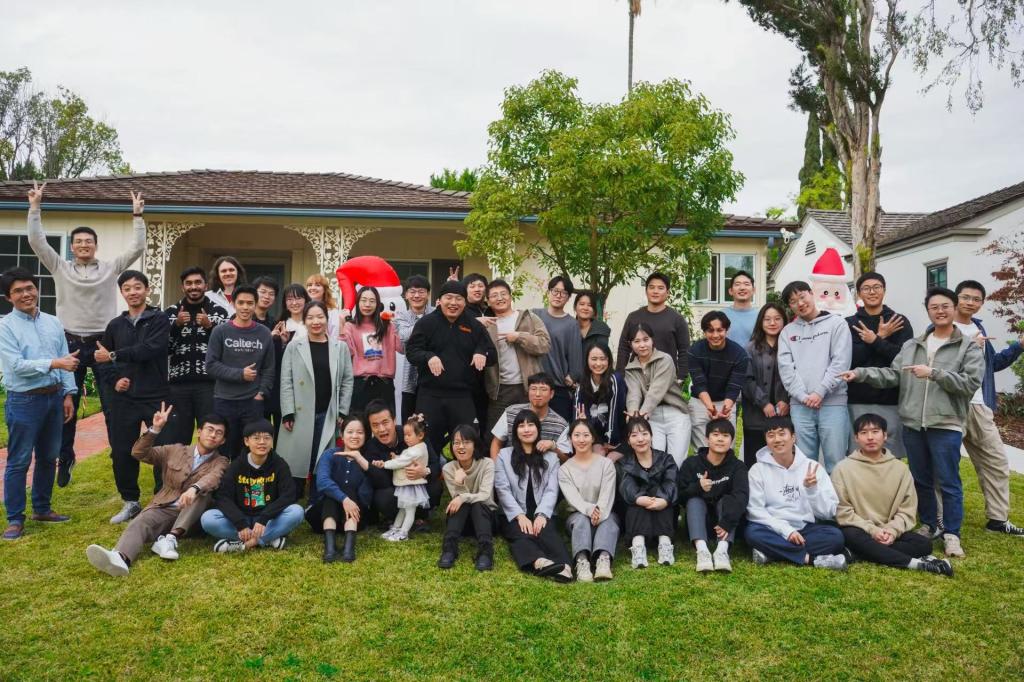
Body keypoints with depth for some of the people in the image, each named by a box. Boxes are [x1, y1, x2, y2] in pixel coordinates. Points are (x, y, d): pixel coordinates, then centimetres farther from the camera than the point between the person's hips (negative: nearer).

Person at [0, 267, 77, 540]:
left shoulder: (53, 322, 8)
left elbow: (67, 361, 8)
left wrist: (68, 394, 4)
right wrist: (53, 363, -21)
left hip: (54, 397, 6)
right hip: (24, 401, -5)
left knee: (48, 457, 15)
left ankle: (42, 509, 30)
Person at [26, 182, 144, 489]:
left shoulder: (111, 268, 5)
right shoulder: (60, 268, 7)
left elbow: (137, 247, -2)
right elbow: (36, 241, 0)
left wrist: (137, 215, -6)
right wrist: (35, 206, -3)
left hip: (103, 343, -1)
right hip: (71, 343, 1)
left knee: (113, 405, 3)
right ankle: (65, 459, 24)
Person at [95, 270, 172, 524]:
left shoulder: (159, 320, -2)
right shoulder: (115, 325, 12)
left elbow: (149, 349, -18)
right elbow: (102, 360, 17)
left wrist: (113, 355, -14)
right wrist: (115, 380, -1)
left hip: (157, 397, -4)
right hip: (124, 399, 4)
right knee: (122, 452, 9)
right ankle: (130, 502, 25)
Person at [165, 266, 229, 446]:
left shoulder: (219, 311, 6)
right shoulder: (171, 312, 10)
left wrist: (209, 326, -12)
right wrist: (176, 324, -9)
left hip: (209, 383, -1)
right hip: (178, 383, 1)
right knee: (179, 435, 6)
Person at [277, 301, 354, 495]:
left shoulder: (340, 347, 6)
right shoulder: (293, 347, 2)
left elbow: (347, 380, 7)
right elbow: (286, 382, -1)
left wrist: (342, 412, 1)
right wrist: (288, 413, -8)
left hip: (328, 415, 2)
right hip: (300, 414, -1)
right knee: (296, 461, 2)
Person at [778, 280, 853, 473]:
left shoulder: (837, 323, 7)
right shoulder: (787, 331, 15)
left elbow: (840, 362, -4)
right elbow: (786, 368, 4)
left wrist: (820, 392, -11)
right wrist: (803, 396, -8)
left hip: (833, 403, -2)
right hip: (799, 406, 3)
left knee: (835, 462, -2)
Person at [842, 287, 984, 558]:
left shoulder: (969, 347, 2)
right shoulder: (911, 346, 13)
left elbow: (971, 382, -10)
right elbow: (892, 375, 5)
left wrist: (934, 373, -16)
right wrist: (860, 373, -8)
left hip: (946, 425, -4)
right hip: (913, 424, 4)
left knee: (948, 482, -1)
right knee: (920, 480, 15)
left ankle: (951, 534, 11)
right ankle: (929, 525, 30)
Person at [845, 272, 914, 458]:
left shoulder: (900, 322, 8)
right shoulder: (849, 324, 7)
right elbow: (849, 359, -7)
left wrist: (874, 341, -9)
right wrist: (881, 337, -7)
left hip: (891, 400, 0)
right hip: (858, 401, 0)